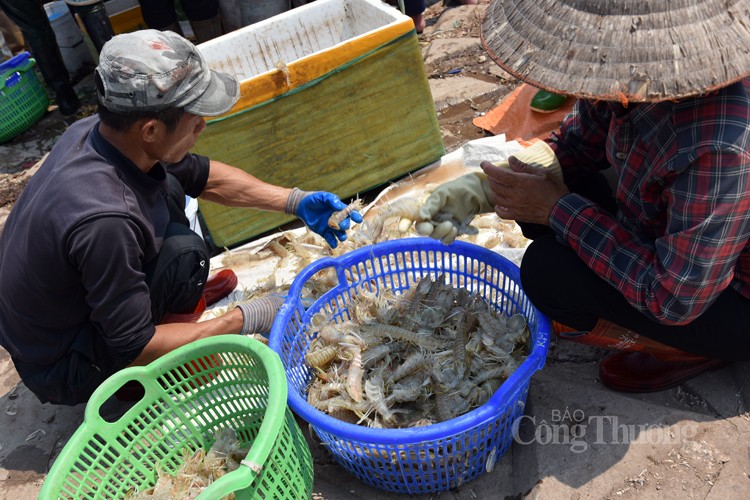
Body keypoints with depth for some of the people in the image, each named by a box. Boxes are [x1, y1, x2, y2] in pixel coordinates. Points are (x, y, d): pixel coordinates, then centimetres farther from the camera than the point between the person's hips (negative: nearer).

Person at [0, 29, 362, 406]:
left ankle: (170, 301, 17)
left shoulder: (97, 130, -15)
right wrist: (246, 320, -21)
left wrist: (294, 201, -7)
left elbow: (204, 177, 0)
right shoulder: (105, 220, -40)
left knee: (166, 188, 4)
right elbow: (134, 351, -28)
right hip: (59, 369, -7)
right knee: (184, 252, -26)